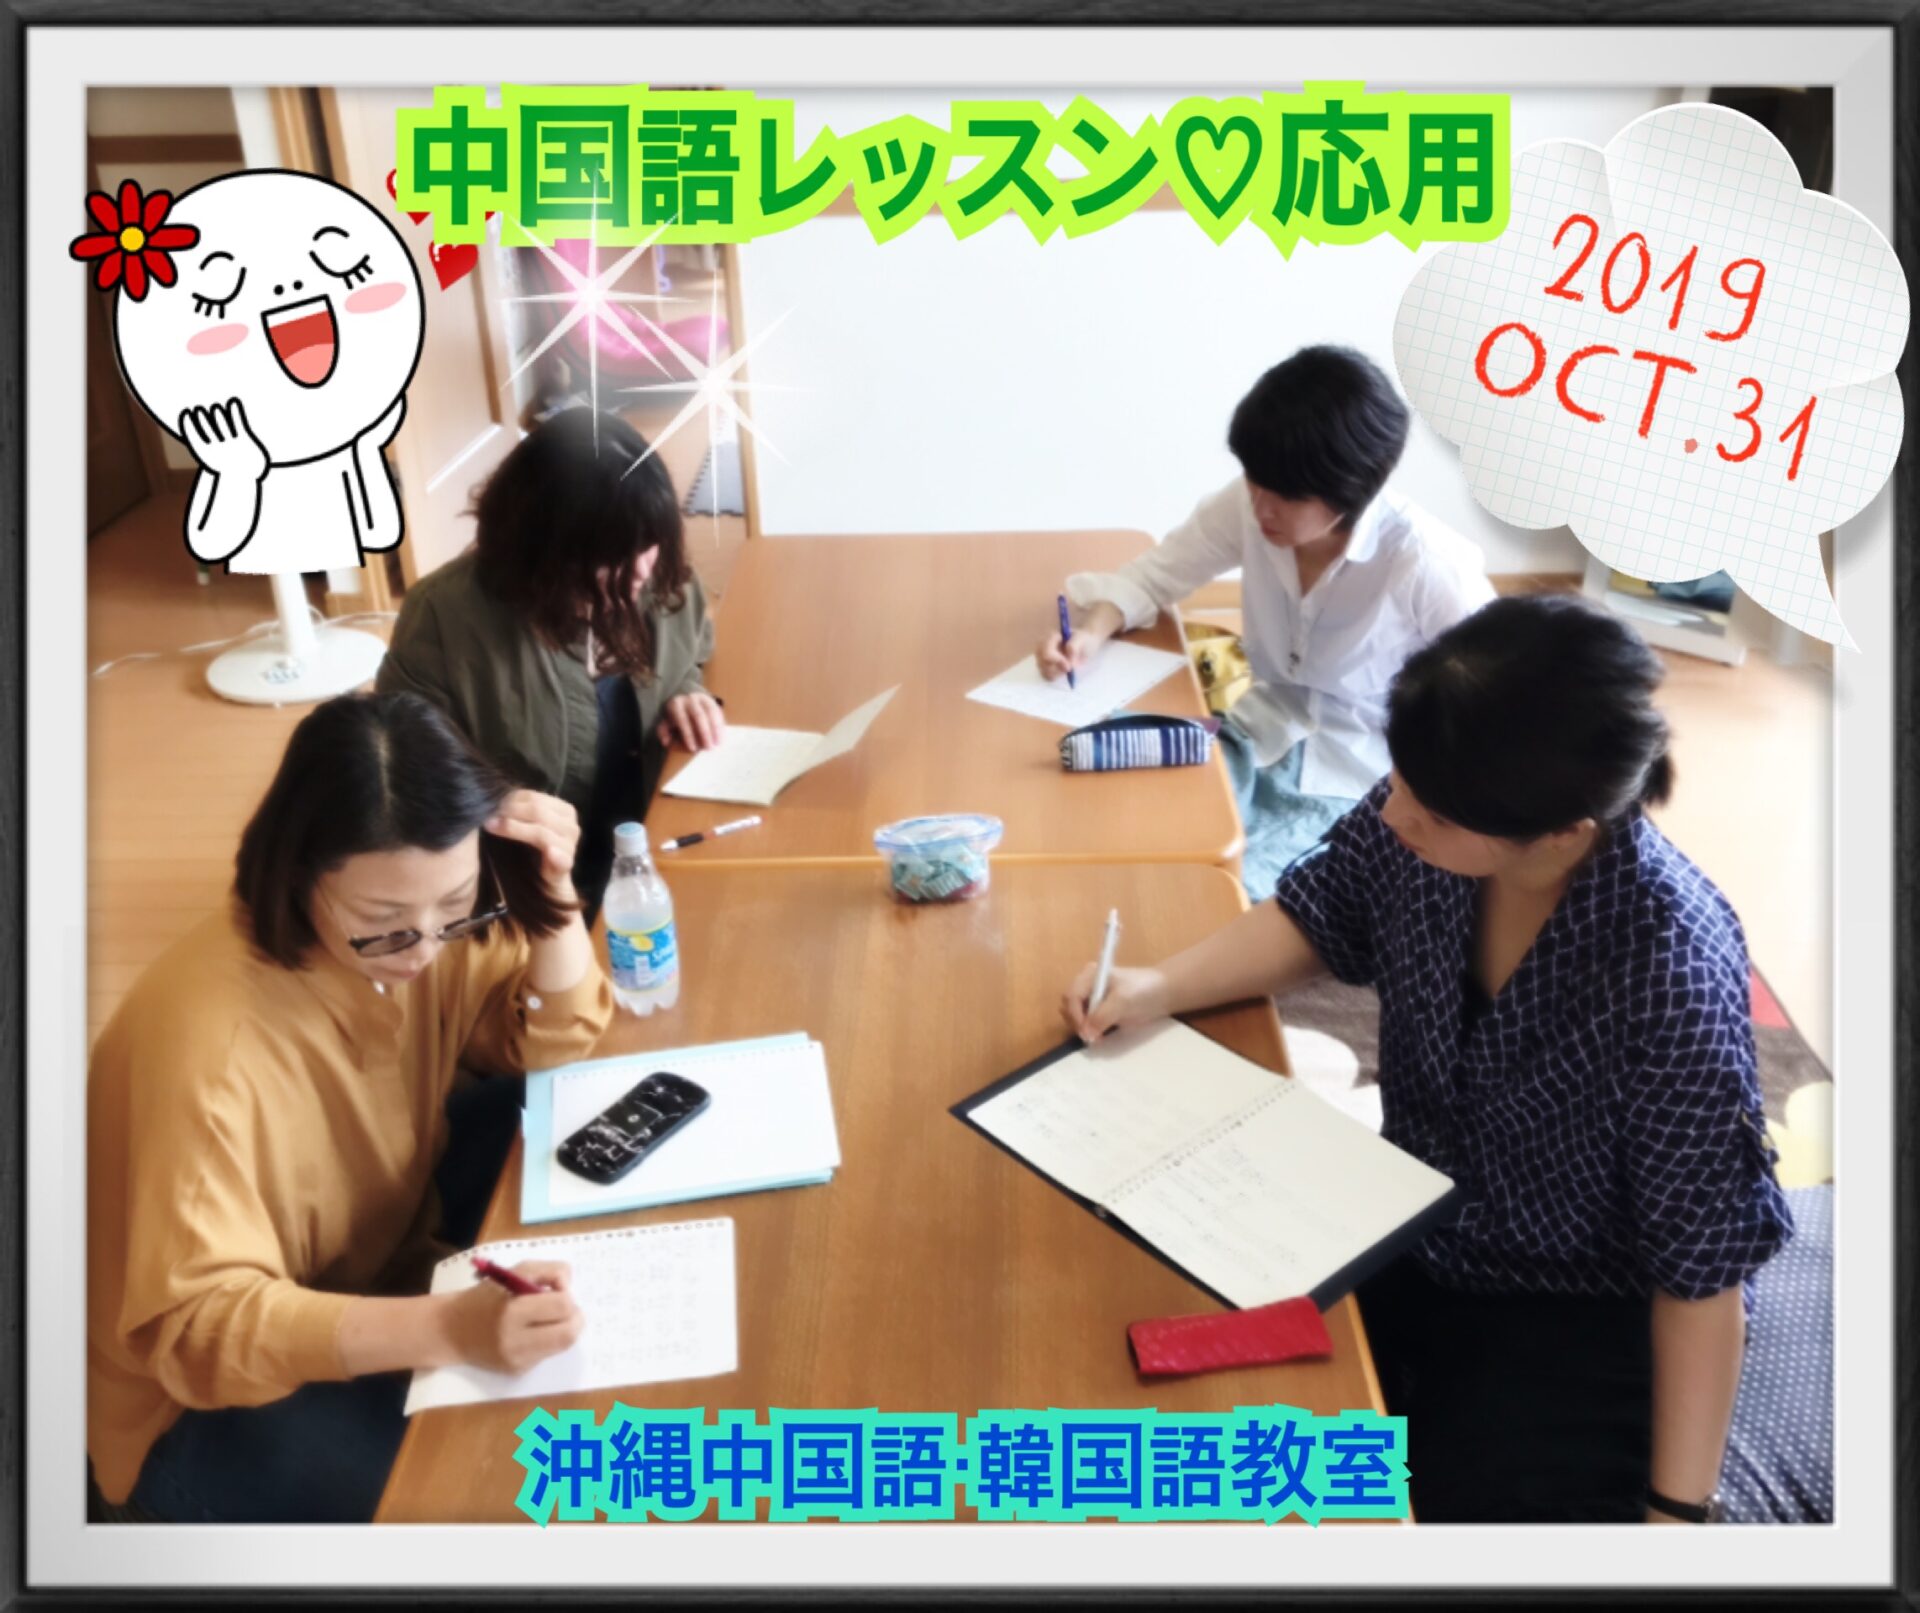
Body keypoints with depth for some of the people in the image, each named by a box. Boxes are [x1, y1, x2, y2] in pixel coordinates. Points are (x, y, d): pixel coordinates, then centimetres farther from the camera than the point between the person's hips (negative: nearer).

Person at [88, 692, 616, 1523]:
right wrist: (448, 1328, -46)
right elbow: (198, 1322, -33)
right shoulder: (208, 1036, -35)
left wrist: (550, 887, -23)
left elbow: (556, 1040, -5)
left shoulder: (425, 925, -14)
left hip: (383, 1273, 7)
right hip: (210, 1398, -6)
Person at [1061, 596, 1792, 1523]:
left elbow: (1701, 1271, -21)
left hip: (1583, 1317, -5)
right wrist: (1159, 988, -11)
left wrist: (1674, 1509, -17)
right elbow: (1317, 917, 4)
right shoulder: (1423, 823, -18)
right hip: (1412, 1237, 5)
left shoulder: (1672, 981, -33)